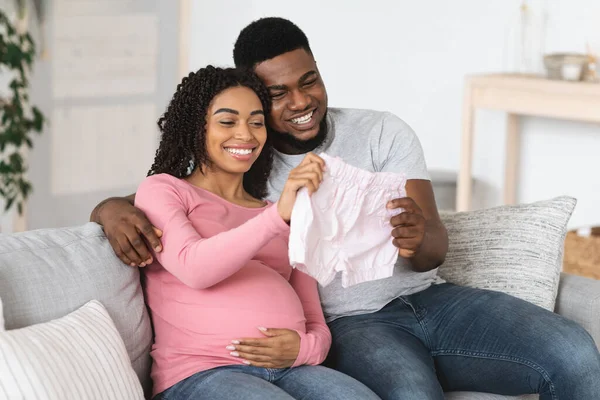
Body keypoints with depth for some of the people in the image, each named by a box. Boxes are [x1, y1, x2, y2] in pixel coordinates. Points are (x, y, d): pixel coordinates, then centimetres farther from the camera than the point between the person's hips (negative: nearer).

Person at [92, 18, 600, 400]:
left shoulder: (382, 132, 6)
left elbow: (436, 247, -3)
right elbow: (152, 198, 7)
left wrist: (418, 241, -30)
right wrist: (115, 210, -20)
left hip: (427, 299, 3)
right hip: (350, 326, -3)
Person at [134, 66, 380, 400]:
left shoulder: (284, 220, 26)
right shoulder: (162, 190, 11)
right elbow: (193, 268, -10)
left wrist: (305, 347, -3)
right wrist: (278, 215, -20)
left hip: (289, 368, 5)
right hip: (200, 372, -4)